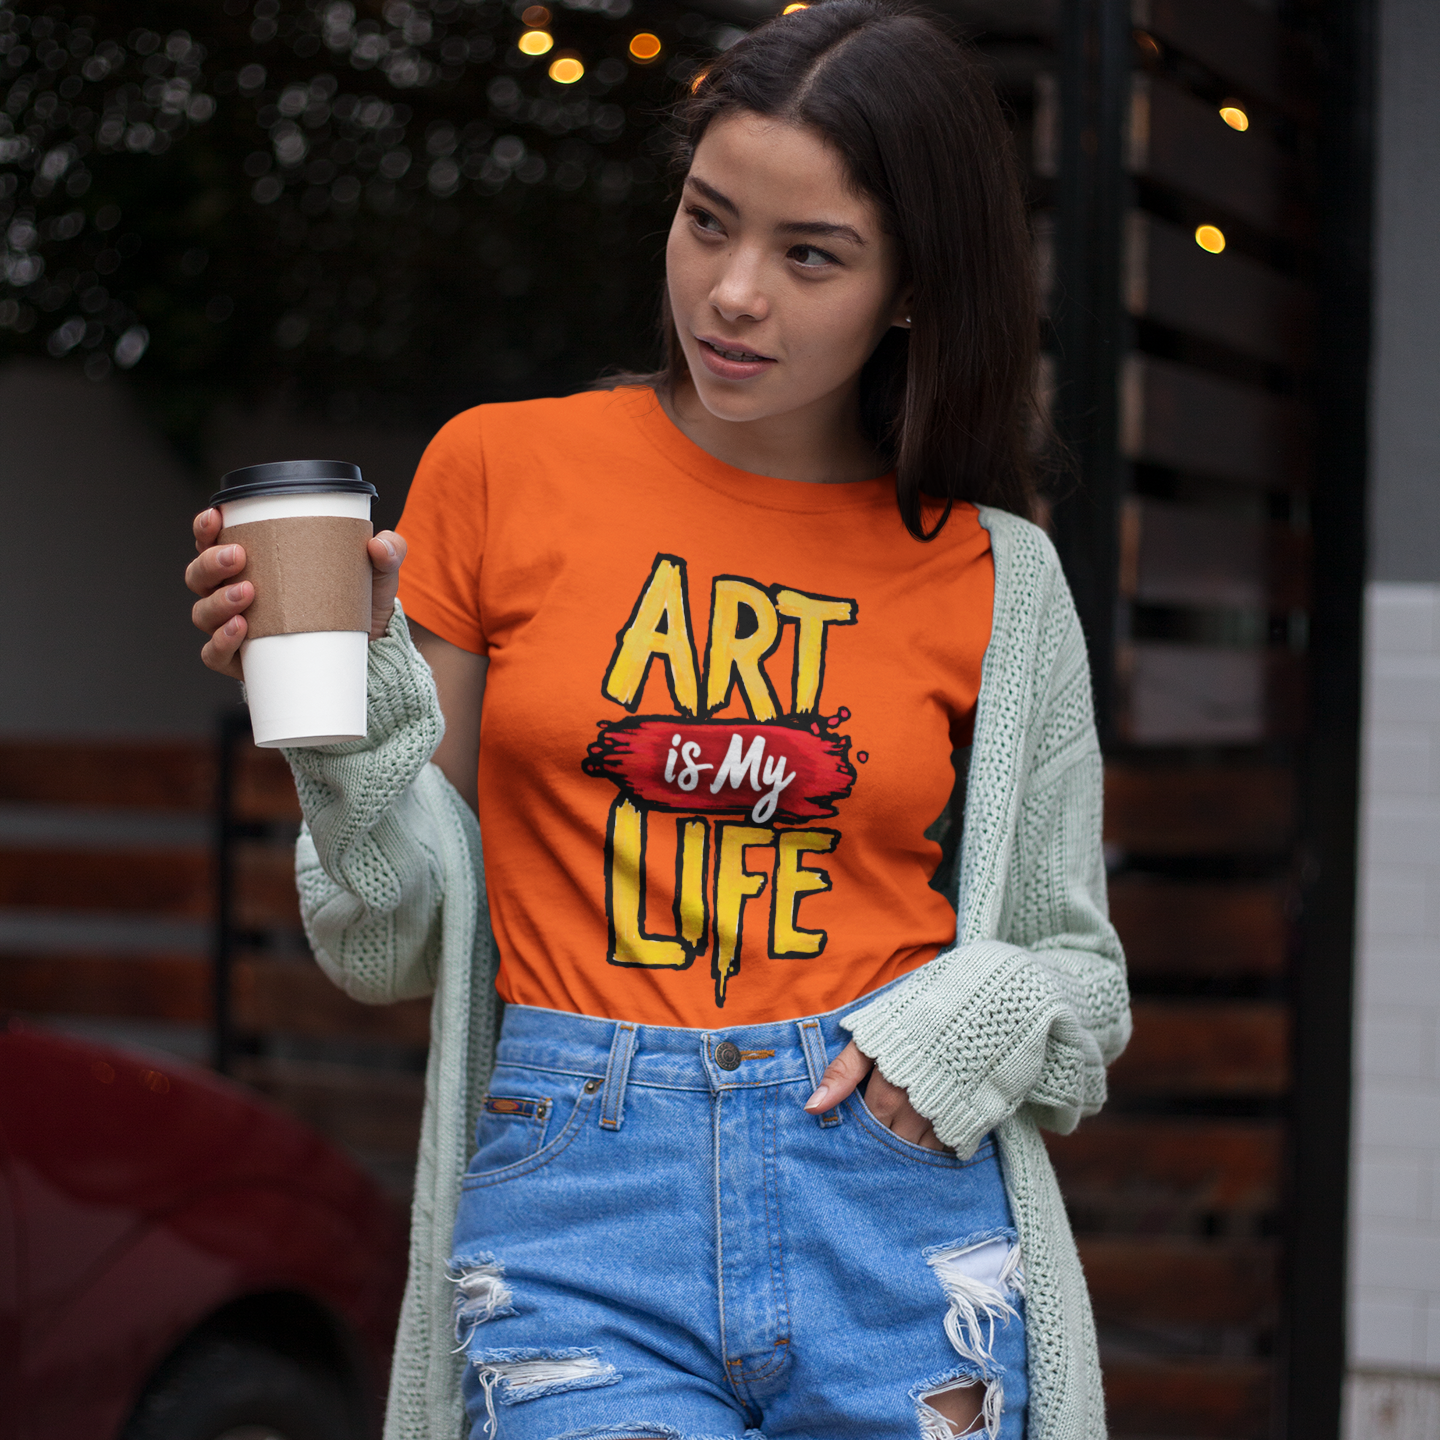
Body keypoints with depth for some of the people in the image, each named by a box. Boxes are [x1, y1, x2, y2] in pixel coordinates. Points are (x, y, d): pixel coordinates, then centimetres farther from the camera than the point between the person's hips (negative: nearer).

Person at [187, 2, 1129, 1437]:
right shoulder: (499, 471, 3)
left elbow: (1071, 969, 15)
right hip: (579, 1214, -1)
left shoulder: (996, 578, 5)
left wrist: (977, 1024, -5)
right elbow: (400, 942, 6)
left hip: (894, 1210, 1)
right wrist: (345, 706, -10)